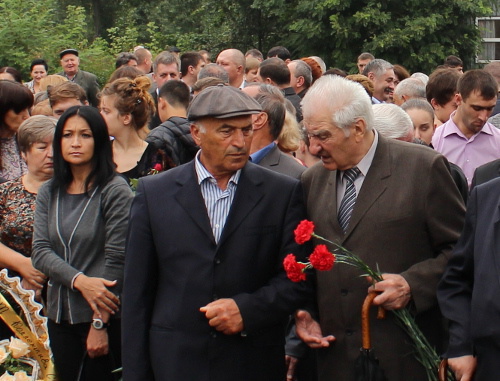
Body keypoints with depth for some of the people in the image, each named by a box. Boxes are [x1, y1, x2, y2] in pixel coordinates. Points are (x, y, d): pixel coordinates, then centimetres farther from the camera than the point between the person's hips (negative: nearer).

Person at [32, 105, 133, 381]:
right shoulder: (48, 193, 7)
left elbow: (116, 259, -11)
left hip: (105, 316, -5)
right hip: (60, 315, 5)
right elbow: (40, 252, -1)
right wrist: (80, 281, -18)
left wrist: (100, 325, -13)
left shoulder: (115, 191, -9)